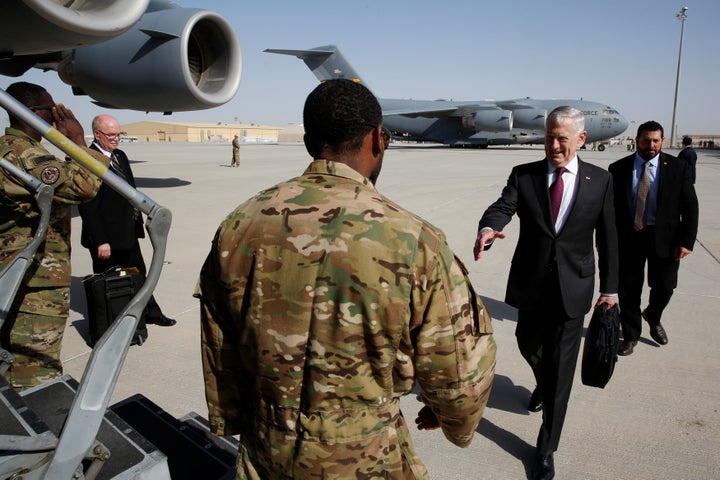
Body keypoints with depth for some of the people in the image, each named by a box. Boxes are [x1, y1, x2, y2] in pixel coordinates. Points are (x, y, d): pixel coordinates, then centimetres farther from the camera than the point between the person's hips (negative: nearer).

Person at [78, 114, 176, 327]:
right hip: (106, 238, -8)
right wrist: (100, 241, -20)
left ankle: (151, 313, 34)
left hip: (128, 233, 8)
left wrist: (138, 221, 12)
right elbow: (87, 207, -20)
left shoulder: (120, 155, 9)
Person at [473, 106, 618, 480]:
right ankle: (543, 384, 57)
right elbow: (502, 208, -18)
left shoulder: (600, 181, -2)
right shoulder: (523, 175, -2)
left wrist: (609, 289, 4)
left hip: (573, 288, -1)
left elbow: (607, 238, 2)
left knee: (561, 368, 2)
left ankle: (546, 449, 17)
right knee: (528, 344, 21)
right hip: (531, 283, 2)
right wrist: (487, 228, -42)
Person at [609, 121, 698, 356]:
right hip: (628, 237, 0)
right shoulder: (618, 168, -2)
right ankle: (631, 335, 26)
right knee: (629, 290, 7)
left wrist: (686, 241, -9)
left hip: (664, 238, 0)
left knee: (664, 287, 9)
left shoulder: (678, 167, -2)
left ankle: (653, 317, 43)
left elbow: (690, 207, -1)